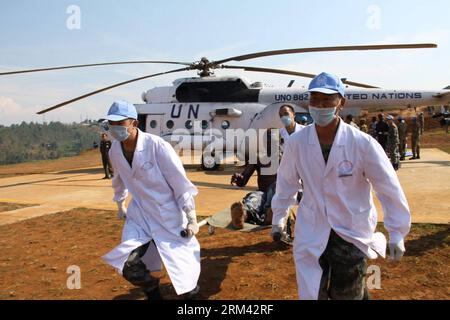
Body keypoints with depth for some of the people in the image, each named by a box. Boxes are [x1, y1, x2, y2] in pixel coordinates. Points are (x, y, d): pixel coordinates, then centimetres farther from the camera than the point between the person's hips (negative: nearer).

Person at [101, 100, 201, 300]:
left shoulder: (157, 146, -23)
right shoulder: (115, 150, -4)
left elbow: (180, 183, -18)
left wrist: (191, 219, -16)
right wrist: (120, 205, 26)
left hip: (170, 215, -4)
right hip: (139, 213, 5)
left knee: (182, 267, 2)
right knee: (128, 266, -6)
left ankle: (190, 292, 35)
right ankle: (152, 291, 24)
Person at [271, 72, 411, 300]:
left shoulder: (363, 144, -16)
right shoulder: (297, 142, -10)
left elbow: (389, 189, -7)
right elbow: (286, 182, 5)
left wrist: (396, 234, -4)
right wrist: (277, 219, 13)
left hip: (352, 233, -1)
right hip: (311, 231, 2)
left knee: (347, 295, 10)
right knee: (311, 293, 7)